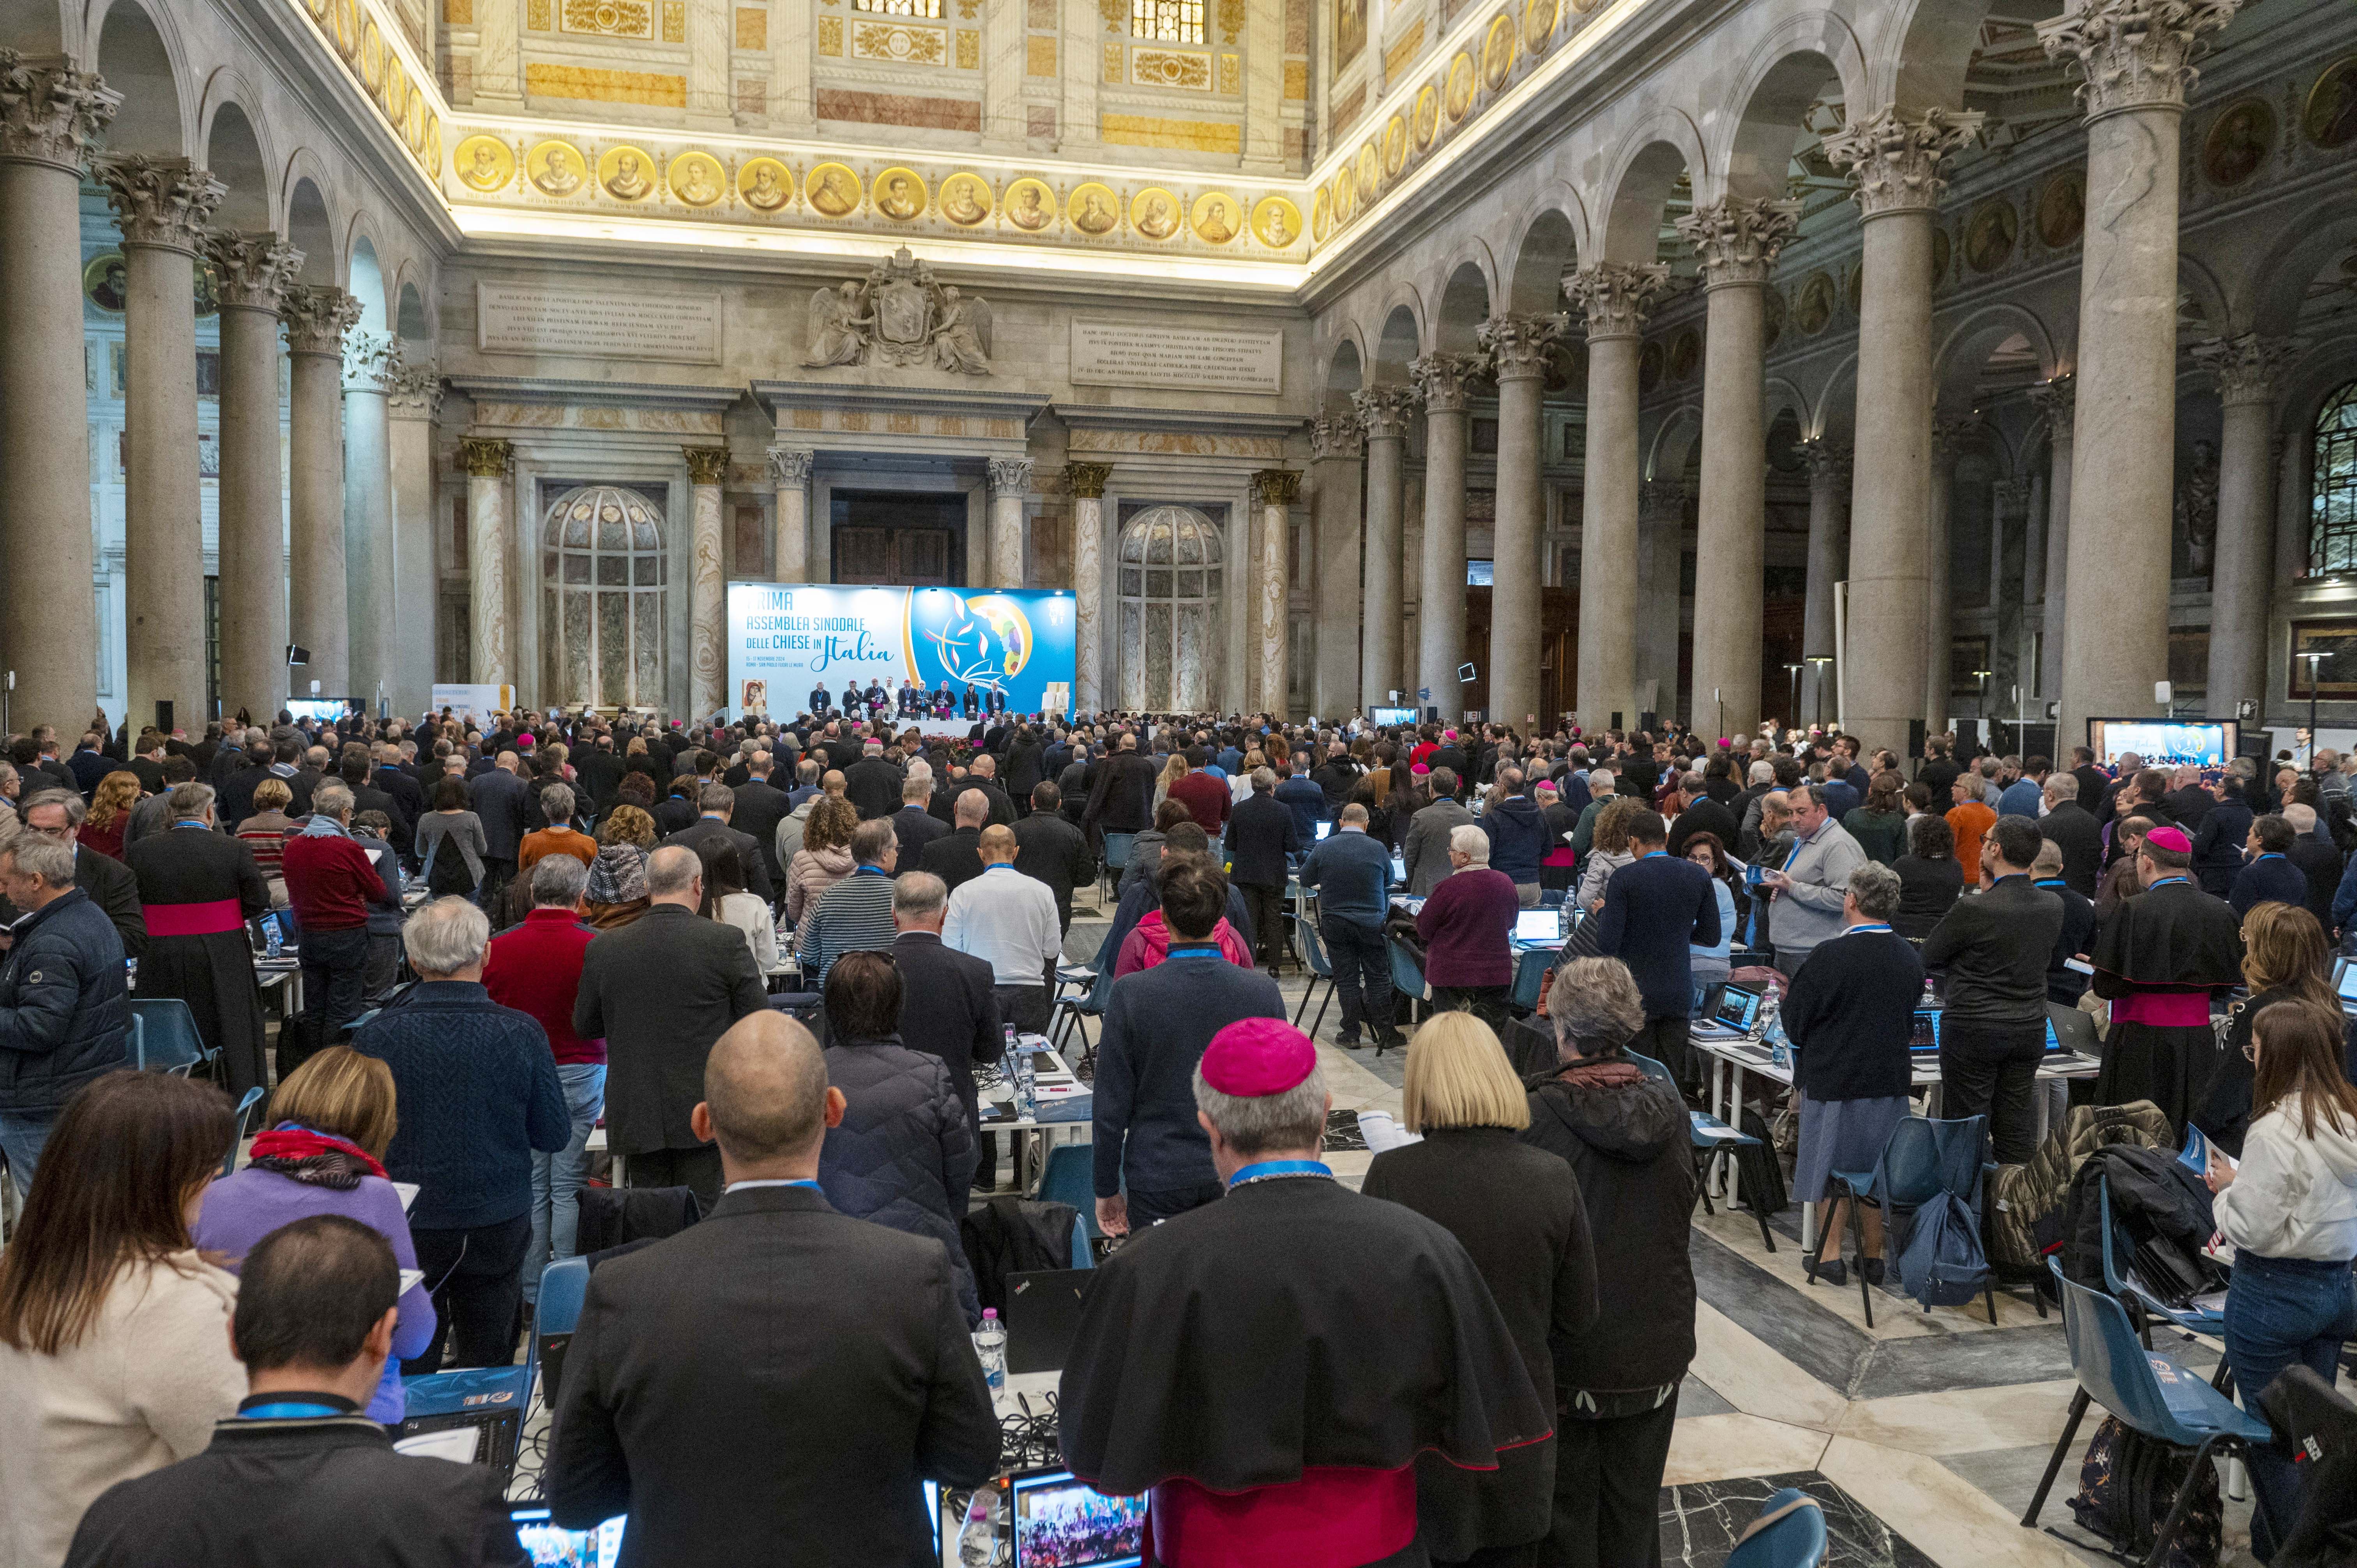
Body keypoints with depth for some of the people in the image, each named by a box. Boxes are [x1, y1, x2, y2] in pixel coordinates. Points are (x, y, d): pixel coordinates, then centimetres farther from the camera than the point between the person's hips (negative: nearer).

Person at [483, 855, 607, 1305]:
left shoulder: (497, 948, -4)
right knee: (569, 1189, 4)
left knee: (530, 1186, 10)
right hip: (580, 1076, -2)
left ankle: (530, 1294, 18)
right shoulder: (596, 948, -13)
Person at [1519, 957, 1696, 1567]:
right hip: (1657, 1348, 4)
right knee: (1636, 1511, 19)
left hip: (1569, 1353, -4)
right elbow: (1684, 1203, 8)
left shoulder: (1538, 1116, -21)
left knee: (1566, 1511, 13)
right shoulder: (1670, 1110, -6)